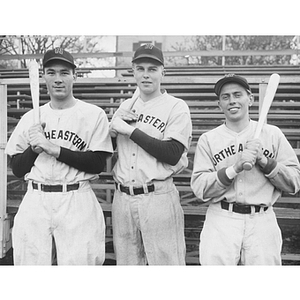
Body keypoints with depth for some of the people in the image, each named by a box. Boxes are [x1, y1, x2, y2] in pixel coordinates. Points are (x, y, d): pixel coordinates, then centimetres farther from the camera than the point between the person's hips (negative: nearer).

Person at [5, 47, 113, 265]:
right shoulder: (30, 118, 10)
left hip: (77, 201, -3)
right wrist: (35, 148, -8)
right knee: (30, 263, 6)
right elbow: (17, 169, 11)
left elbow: (98, 164, -8)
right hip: (35, 201, 3)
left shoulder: (94, 114, 0)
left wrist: (54, 149, -13)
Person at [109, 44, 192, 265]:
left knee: (166, 261, -1)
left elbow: (172, 154, -16)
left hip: (158, 197, -5)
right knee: (126, 262, 14)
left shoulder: (176, 107, -3)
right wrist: (114, 126, -4)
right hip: (122, 197, 5)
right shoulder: (125, 106, 14)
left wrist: (130, 130, -12)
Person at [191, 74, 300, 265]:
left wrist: (264, 161, -10)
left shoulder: (272, 134, 7)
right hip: (221, 220, -1)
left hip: (262, 221, 1)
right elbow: (199, 189, -5)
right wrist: (235, 168, -16)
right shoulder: (208, 139, 5)